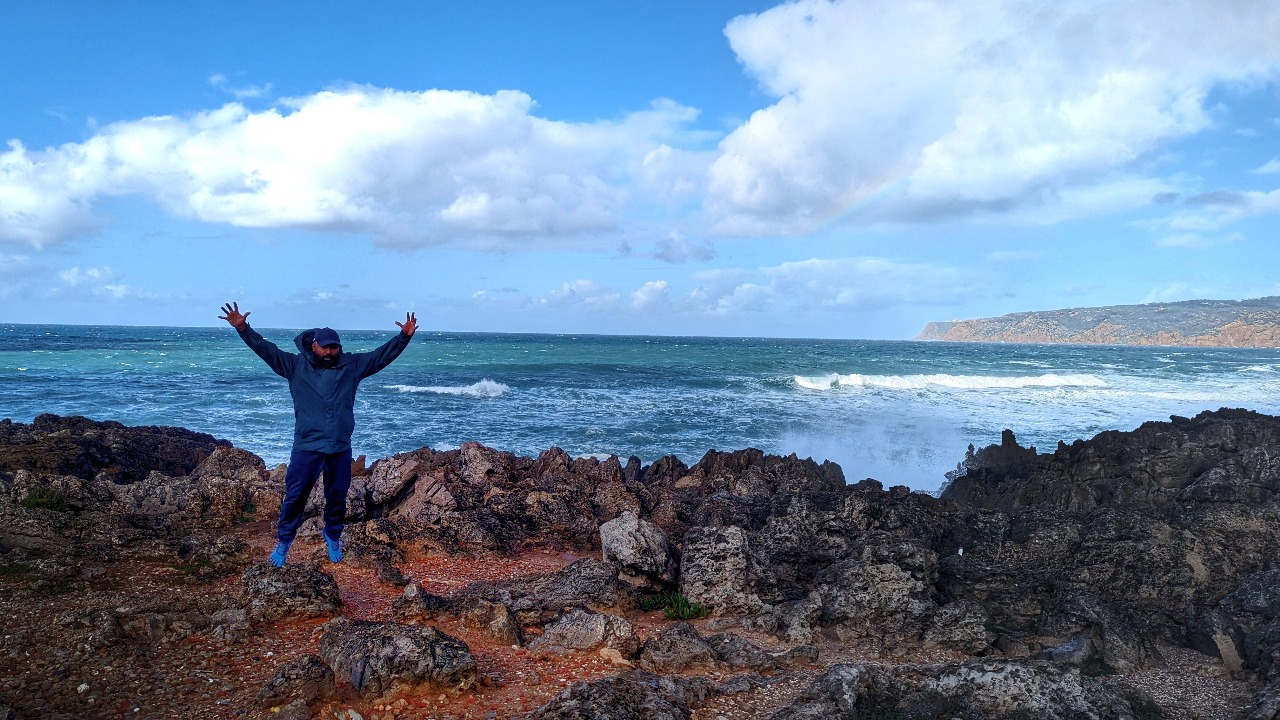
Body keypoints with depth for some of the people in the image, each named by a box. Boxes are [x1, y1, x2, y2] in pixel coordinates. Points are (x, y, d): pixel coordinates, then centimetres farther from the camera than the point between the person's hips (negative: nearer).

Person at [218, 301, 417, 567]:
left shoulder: (352, 365, 5)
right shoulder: (295, 365, 0)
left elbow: (382, 355, 7)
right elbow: (266, 349, -4)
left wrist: (404, 336, 0)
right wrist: (243, 328, -15)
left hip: (340, 448, 2)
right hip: (306, 447, -2)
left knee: (337, 497, 14)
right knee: (295, 496, 4)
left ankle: (333, 538, 36)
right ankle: (283, 541, 24)